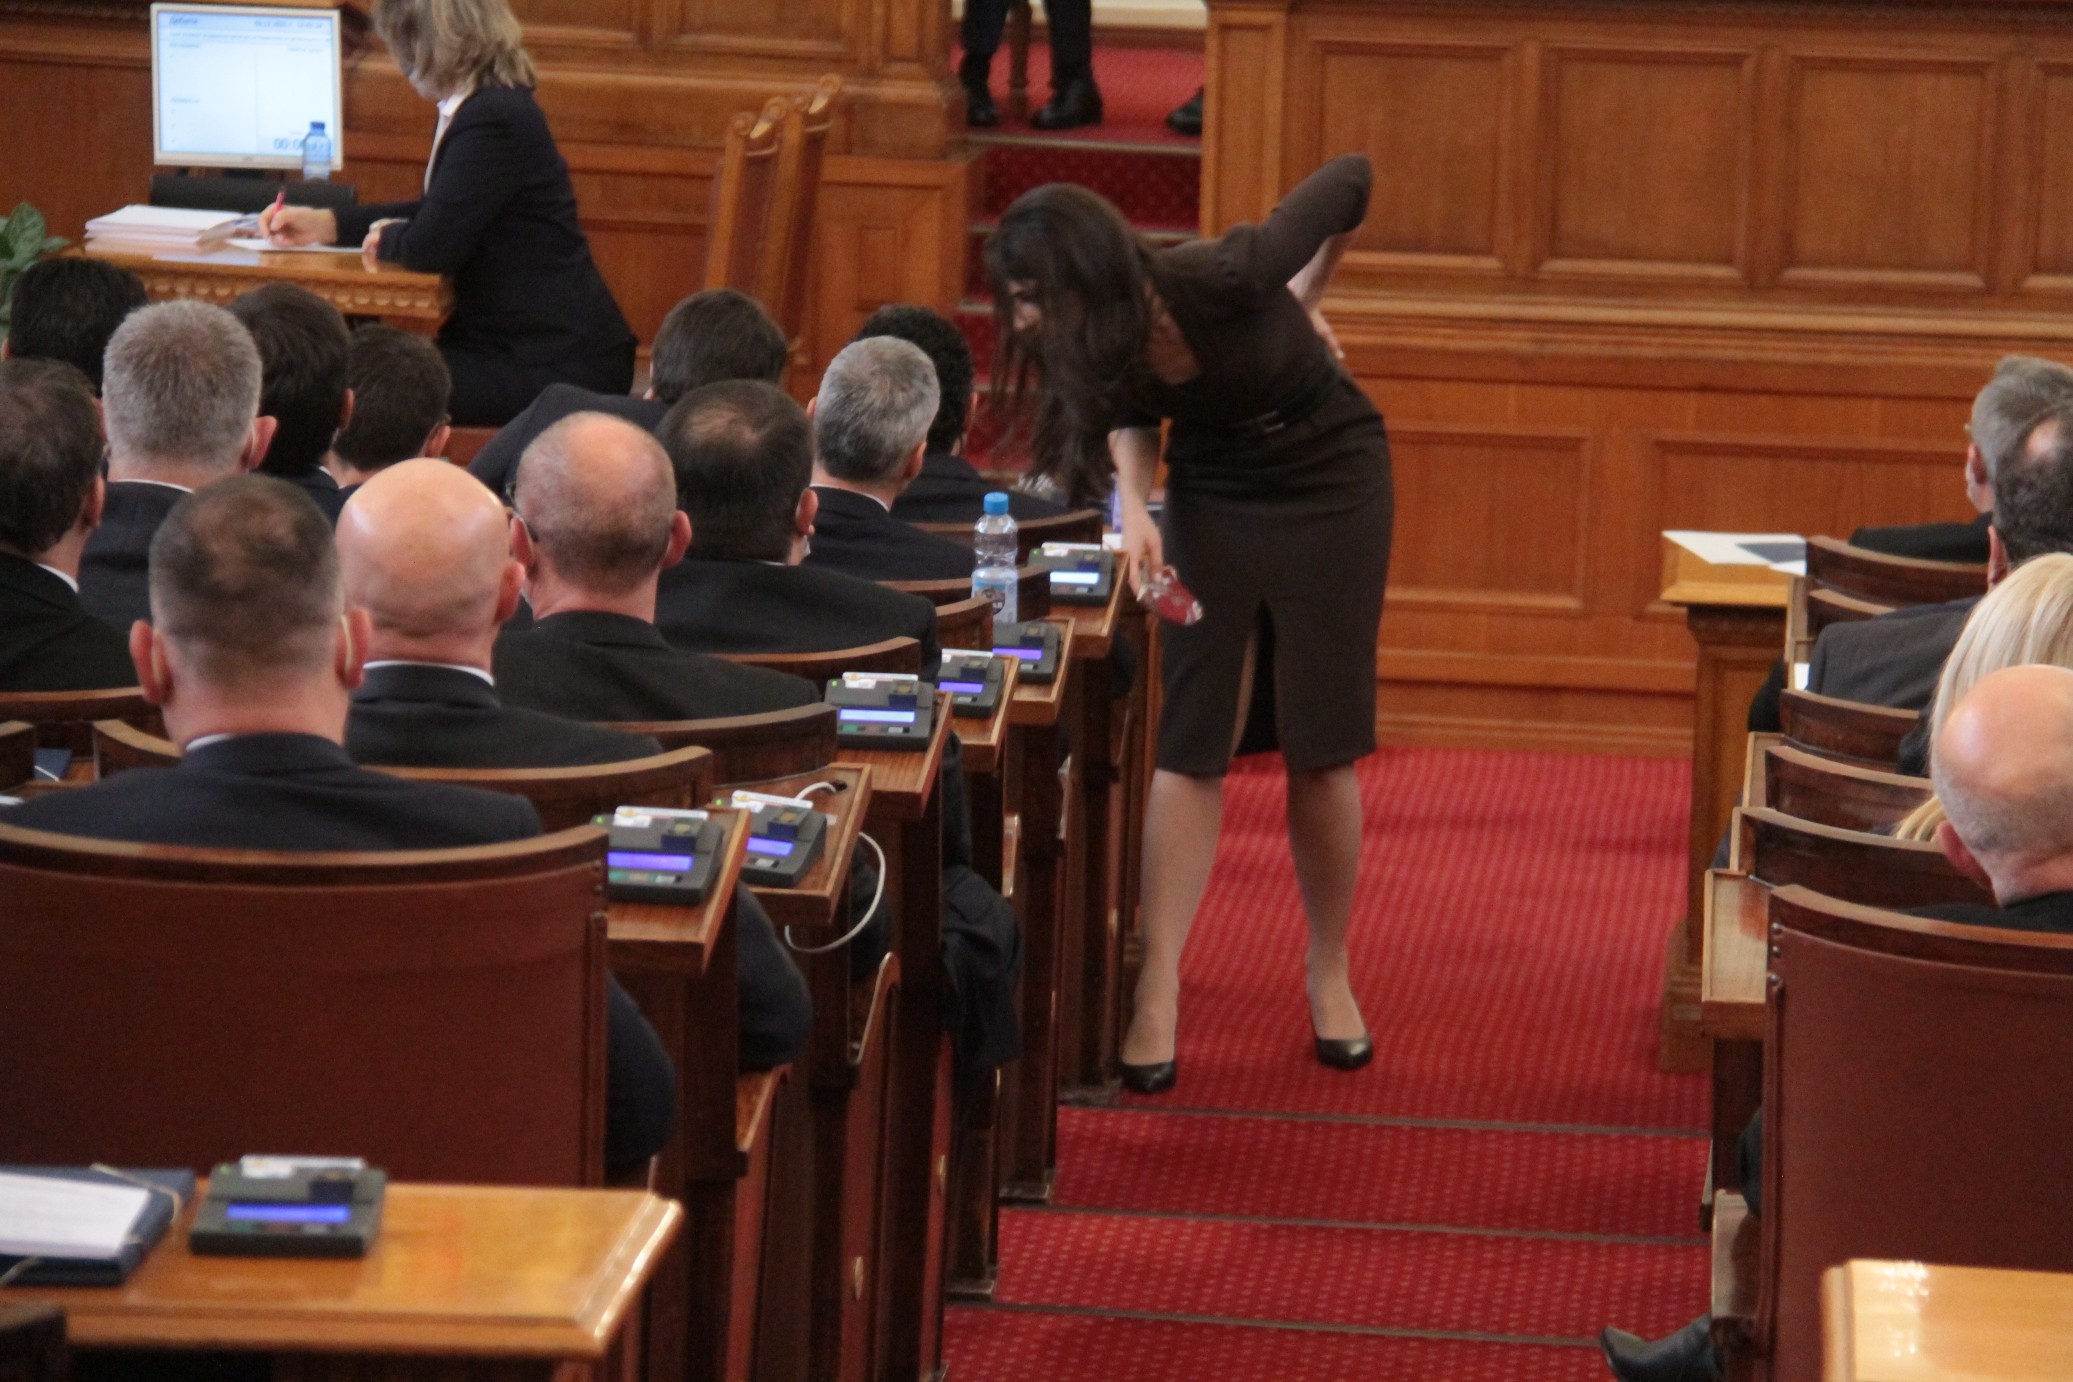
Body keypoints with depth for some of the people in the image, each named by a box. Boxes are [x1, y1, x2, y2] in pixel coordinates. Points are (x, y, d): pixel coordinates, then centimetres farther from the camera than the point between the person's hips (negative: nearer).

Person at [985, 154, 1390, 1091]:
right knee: (1190, 744, -4)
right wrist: (1135, 507, -14)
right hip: (1211, 496, 3)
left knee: (1321, 748, 0)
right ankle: (1157, 997, -7)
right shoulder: (1098, 346, -18)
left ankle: (1330, 977, 17)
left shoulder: (1227, 282, -33)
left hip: (1329, 479, -3)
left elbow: (1350, 180, -18)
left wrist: (1302, 301, -4)